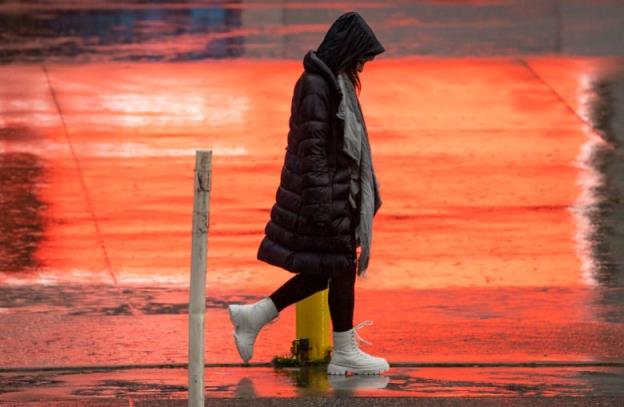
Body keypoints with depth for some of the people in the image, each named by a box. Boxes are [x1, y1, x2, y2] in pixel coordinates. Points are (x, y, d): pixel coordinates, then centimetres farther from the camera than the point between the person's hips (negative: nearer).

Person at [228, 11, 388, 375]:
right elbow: (311, 146, -20)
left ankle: (252, 317, 15)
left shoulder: (333, 81, 13)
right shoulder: (315, 85, -17)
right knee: (342, 268, -1)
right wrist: (321, 203, -22)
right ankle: (345, 352, 8)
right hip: (324, 191, -10)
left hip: (337, 189, 10)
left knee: (321, 273, 11)